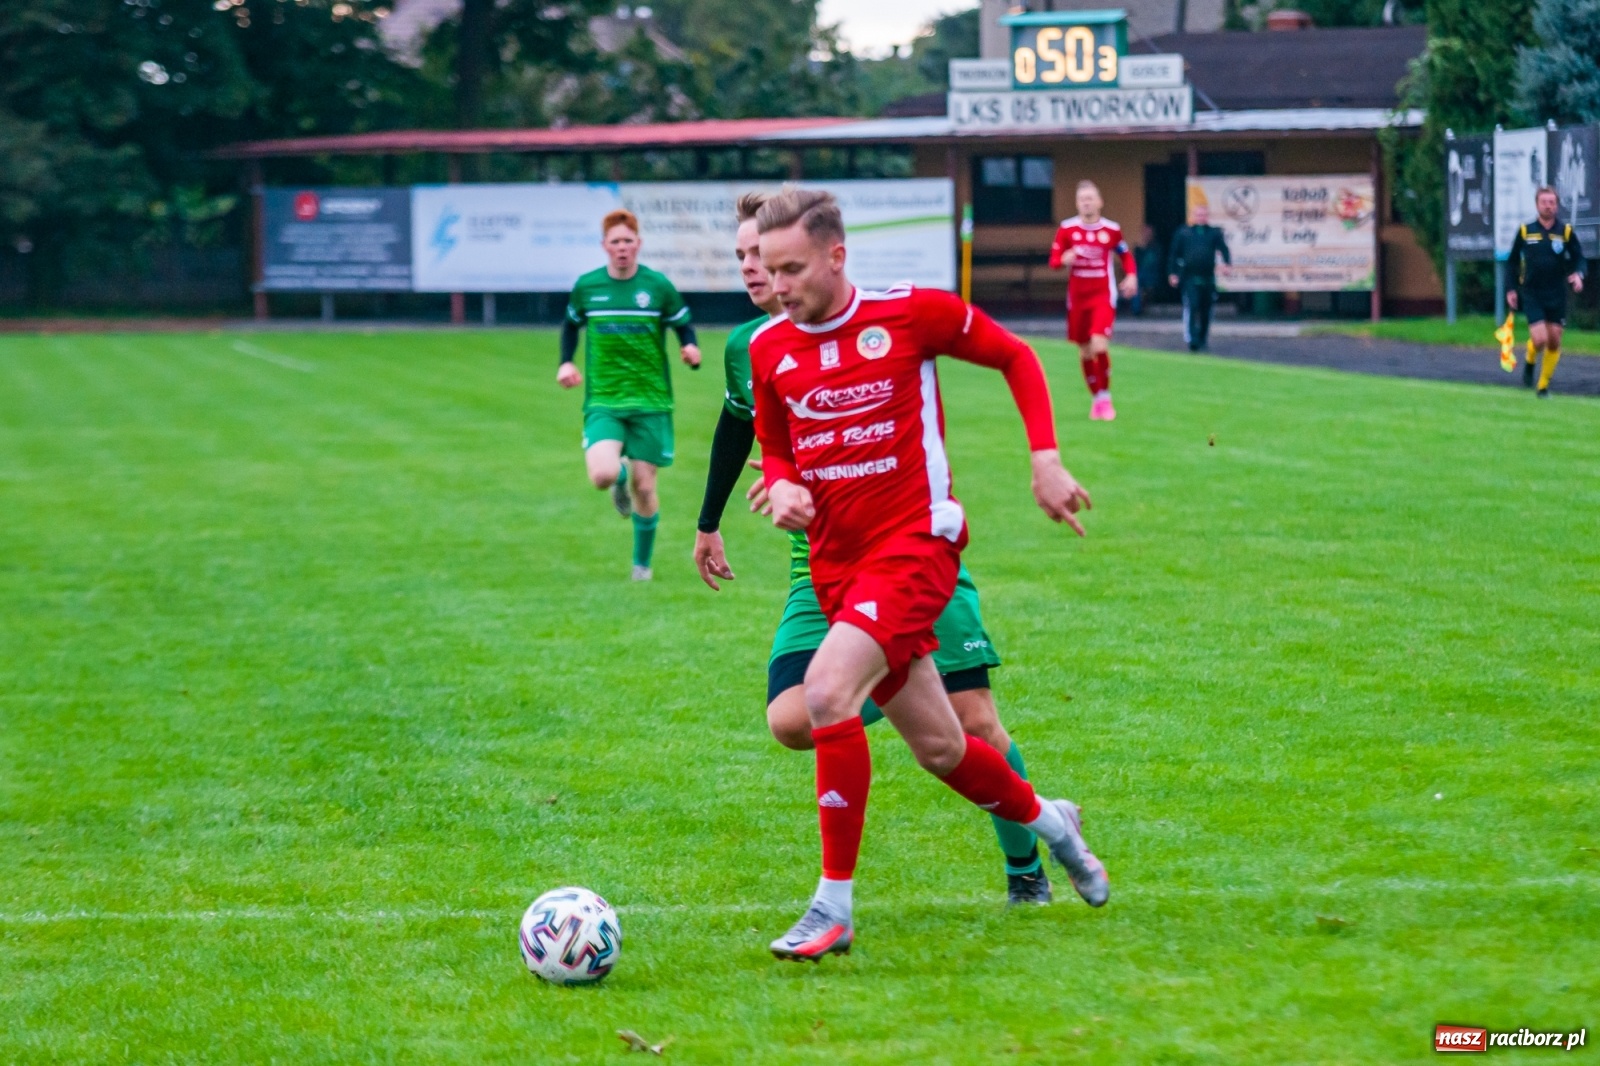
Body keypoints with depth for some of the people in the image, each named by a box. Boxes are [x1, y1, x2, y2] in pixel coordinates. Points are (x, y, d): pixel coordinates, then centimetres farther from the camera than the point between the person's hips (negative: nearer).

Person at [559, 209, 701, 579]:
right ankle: (619, 478, 19)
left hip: (651, 400, 0)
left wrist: (691, 350, -18)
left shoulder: (658, 286, -3)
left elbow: (684, 327, 4)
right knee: (602, 475, -22)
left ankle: (642, 563, 23)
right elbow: (571, 324, 20)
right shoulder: (586, 286, 2)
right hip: (603, 401, 0)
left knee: (644, 486, 1)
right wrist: (566, 362, 4)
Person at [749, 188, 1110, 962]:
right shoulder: (769, 348, 3)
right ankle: (1045, 821, 43)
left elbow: (1016, 357, 5)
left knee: (828, 690, -27)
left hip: (916, 543, -6)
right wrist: (781, 487, -4)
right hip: (835, 562, 6)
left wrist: (1046, 460, -3)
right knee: (937, 748, 12)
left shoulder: (911, 312, -10)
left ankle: (834, 906, -21)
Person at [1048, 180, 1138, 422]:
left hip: (1103, 295, -2)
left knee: (1099, 344, -19)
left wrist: (1131, 275, -4)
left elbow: (1126, 255, 14)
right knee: (1084, 350, 8)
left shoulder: (1112, 230, -1)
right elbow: (1054, 260, 0)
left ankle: (1105, 398, -6)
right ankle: (1096, 398, 24)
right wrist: (1064, 259, -22)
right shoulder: (1067, 229, -1)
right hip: (1077, 296, 2)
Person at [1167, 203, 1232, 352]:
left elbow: (1224, 250, 0)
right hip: (1189, 278, -2)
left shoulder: (1215, 233, 9)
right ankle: (1192, 339, -19)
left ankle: (1203, 339, 23)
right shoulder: (1183, 233, 6)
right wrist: (1172, 273, 0)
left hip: (1208, 278, 2)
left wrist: (1228, 263, -19)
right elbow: (1174, 254, 8)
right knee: (1191, 306, -16)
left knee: (1206, 310, 9)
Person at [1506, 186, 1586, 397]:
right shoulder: (1525, 231, 0)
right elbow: (1512, 262, 10)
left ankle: (1544, 385, 19)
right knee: (1540, 340, -15)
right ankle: (1529, 362, 20)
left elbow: (1579, 259, 5)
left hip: (1557, 295, 2)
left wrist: (1578, 275, -17)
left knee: (1554, 342, 2)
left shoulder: (1566, 231, 1)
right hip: (1531, 295, -2)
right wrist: (1511, 290, 5)